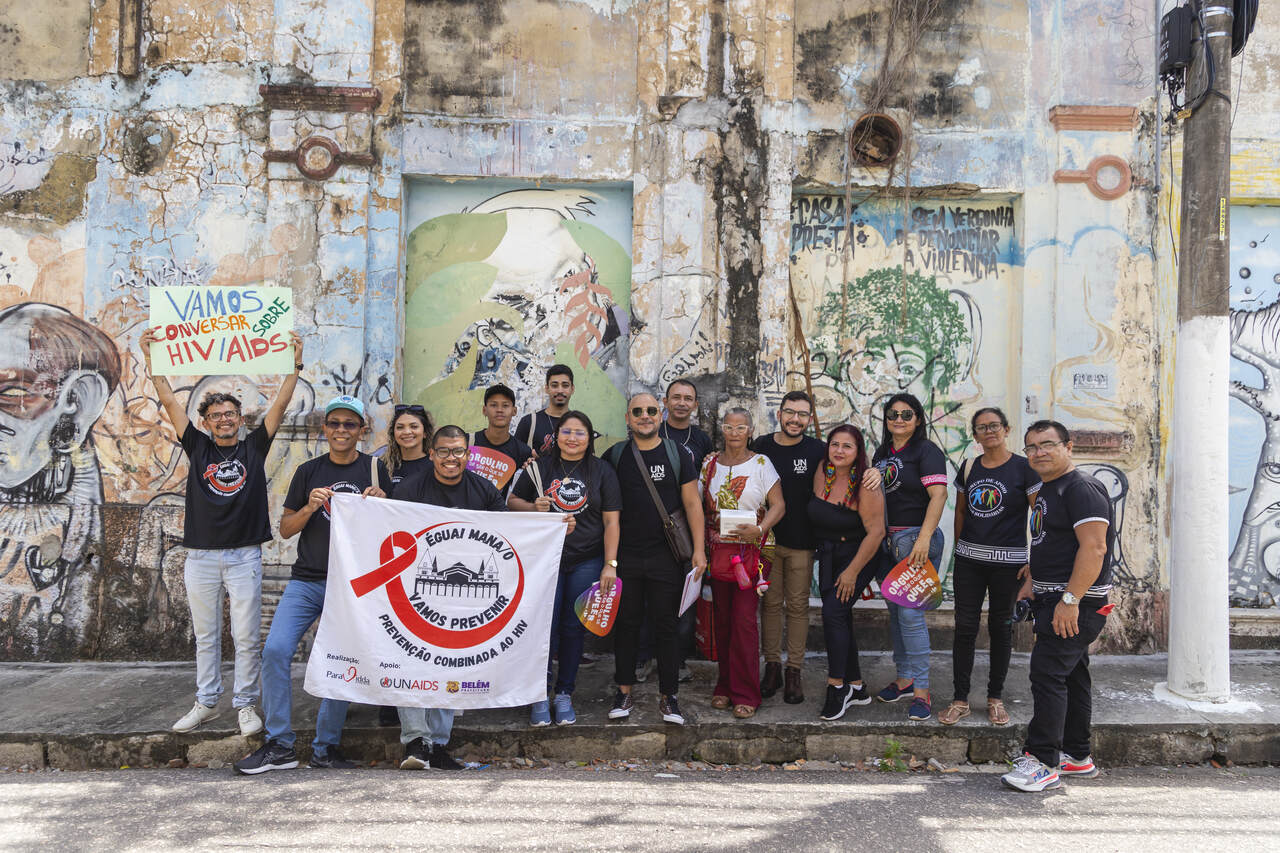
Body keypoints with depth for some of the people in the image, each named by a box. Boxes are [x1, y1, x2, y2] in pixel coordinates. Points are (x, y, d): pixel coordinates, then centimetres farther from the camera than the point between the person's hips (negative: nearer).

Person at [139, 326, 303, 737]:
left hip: (244, 556, -2)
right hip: (201, 556, 2)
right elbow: (169, 401, 3)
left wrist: (295, 365, -13)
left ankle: (245, 704, 14)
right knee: (205, 636, 12)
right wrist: (150, 358, -3)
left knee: (246, 637, 3)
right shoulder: (198, 447, 8)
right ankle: (206, 702, 24)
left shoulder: (254, 446, 5)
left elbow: (280, 405, -3)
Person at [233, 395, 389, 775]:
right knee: (276, 650, -10)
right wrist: (310, 508, -10)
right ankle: (279, 746, 2)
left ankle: (326, 747, 15)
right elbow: (286, 529, 9)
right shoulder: (309, 471, 8)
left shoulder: (374, 469, 5)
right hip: (306, 581, 2)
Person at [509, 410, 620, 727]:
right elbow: (512, 501, 12)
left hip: (586, 562, 1)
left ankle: (564, 694, 20)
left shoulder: (602, 472, 5)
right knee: (545, 627, -4)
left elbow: (611, 521, 3)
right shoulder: (539, 468, 6)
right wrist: (534, 508, -10)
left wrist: (610, 564, -5)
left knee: (573, 629, 6)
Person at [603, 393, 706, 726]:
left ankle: (668, 697, 15)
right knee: (626, 624, 8)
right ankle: (624, 693, 21)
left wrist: (699, 548, -3)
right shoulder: (615, 456, 5)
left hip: (666, 558, -1)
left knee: (666, 626, 5)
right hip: (626, 557, 1)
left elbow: (692, 503, 4)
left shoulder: (676, 455, 4)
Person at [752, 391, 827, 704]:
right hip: (766, 539, 1)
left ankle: (794, 672, 15)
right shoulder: (761, 446, 1)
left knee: (797, 606, 5)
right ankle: (772, 667, 19)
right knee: (770, 604, 8)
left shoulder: (817, 450, -2)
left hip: (802, 542, -1)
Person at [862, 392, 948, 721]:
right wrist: (874, 476, -4)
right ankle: (904, 679, 23)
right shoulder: (882, 453, 16)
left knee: (910, 613, -11)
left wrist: (924, 538, -26)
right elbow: (874, 488, 22)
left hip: (916, 537, -7)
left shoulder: (926, 451, -7)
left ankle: (921, 691, -3)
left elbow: (938, 494, -16)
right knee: (894, 611, 12)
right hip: (885, 539, 7)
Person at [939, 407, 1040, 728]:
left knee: (1001, 629, 8)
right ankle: (960, 699, 10)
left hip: (1008, 562, -3)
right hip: (969, 560, 3)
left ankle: (995, 698, 22)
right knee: (964, 628, 2)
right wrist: (959, 550, 11)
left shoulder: (1023, 468, -5)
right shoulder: (968, 469, 8)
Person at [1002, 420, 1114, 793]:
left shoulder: (1082, 488, -15)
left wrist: (1070, 600, -27)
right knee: (1071, 674, 16)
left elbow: (1094, 547, -24)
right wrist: (1031, 581, 19)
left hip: (1075, 601, -10)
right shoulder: (1046, 490, 16)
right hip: (1052, 597, 10)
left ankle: (1044, 762, -8)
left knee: (1048, 672, -13)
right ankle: (1077, 756, 26)